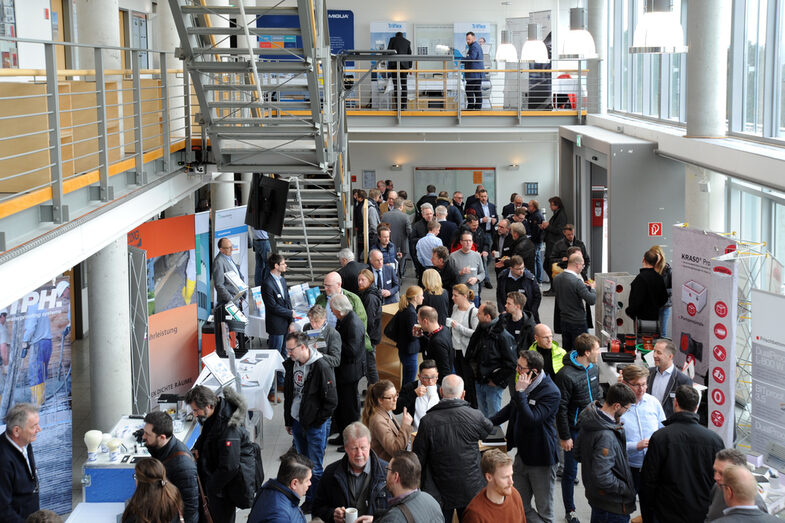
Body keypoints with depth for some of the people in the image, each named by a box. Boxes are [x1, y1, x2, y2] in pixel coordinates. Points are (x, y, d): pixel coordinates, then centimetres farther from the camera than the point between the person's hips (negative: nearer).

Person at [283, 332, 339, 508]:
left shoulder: (321, 367, -19)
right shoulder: (291, 365, 3)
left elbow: (331, 401, -16)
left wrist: (316, 422, -12)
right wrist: (288, 421, 16)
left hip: (316, 426, -7)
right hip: (297, 422, 7)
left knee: (315, 467, 0)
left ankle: (314, 504, 10)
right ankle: (308, 499, 28)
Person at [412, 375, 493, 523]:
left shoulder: (427, 421, -15)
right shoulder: (474, 416, -13)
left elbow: (418, 459, -8)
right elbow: (489, 428, 12)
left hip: (440, 493, -1)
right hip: (471, 490, 1)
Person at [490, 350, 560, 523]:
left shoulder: (551, 393, -21)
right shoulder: (519, 382, 3)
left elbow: (531, 420, -30)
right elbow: (512, 408, 23)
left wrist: (520, 392, -28)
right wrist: (489, 422, 14)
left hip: (541, 458, -7)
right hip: (522, 454, 8)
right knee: (521, 507, 15)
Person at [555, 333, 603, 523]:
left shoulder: (594, 368, 3)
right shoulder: (566, 375, -20)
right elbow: (561, 409, -16)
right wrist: (564, 437, -14)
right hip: (575, 430, -6)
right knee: (571, 471, 7)